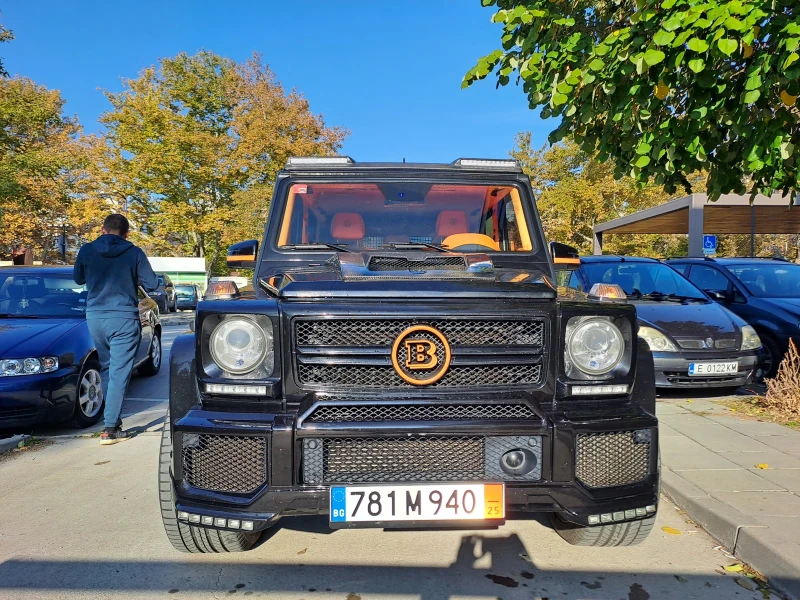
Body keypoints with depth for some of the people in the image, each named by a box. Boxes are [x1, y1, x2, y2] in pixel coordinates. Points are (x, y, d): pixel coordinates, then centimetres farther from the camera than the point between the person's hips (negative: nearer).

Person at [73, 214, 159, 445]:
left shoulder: (87, 250, 0)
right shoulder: (134, 253, -7)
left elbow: (78, 279, 14)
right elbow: (151, 284, -2)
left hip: (95, 317, 4)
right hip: (124, 318, -3)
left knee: (106, 369, 20)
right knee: (119, 373, -1)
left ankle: (112, 419, 27)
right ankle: (110, 428, -4)